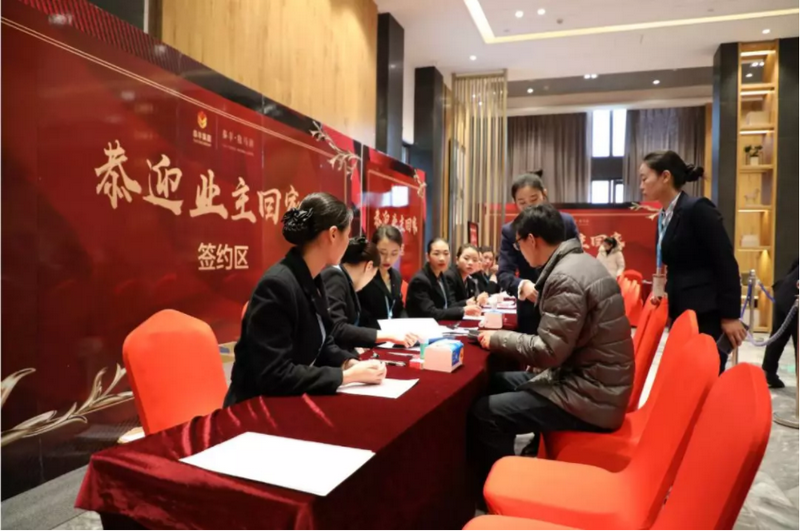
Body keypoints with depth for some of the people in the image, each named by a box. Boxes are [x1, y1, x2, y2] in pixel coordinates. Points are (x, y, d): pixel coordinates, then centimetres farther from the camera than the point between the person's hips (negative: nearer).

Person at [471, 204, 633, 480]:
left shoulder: (565, 277, -22)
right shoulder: (581, 262, 9)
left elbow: (548, 351, -23)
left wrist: (496, 338, -12)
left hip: (590, 396, -10)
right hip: (596, 381, 11)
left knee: (483, 413, -13)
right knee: (498, 383, 15)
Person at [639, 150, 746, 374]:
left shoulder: (698, 209, -14)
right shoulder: (664, 217, 11)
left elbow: (727, 264, -15)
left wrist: (730, 316, -16)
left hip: (707, 315, -8)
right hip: (680, 313, 8)